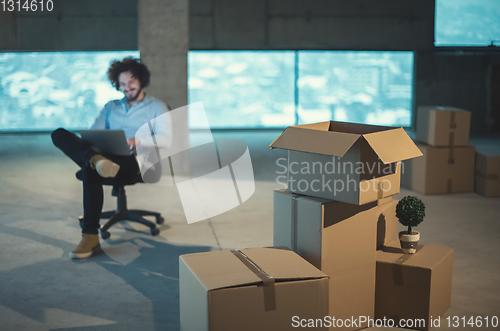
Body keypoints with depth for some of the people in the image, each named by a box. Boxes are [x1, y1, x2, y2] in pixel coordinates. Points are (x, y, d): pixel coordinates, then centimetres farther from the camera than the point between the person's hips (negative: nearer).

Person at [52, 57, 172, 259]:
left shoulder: (156, 107, 15)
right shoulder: (111, 107, 30)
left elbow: (166, 138, -1)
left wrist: (138, 142, -21)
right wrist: (88, 145, -6)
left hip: (133, 161, -5)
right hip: (104, 156, 5)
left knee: (90, 169, -38)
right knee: (59, 134, -19)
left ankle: (91, 237, -40)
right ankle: (96, 160, -48)